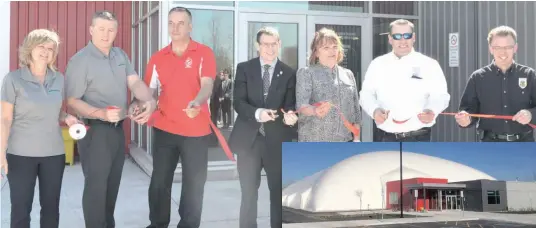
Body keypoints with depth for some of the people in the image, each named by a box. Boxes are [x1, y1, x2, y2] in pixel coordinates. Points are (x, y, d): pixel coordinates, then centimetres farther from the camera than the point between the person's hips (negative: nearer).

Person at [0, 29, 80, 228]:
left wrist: (67, 118, -5)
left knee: (51, 206, 10)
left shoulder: (59, 79, 6)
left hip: (54, 153, 4)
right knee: (21, 208, 3)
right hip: (21, 153, -3)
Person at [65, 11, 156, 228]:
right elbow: (72, 101, -16)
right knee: (96, 185, 0)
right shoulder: (80, 60, -13)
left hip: (118, 128, 7)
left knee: (113, 183, 17)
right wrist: (101, 113, -31)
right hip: (95, 131, -7)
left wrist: (149, 100, -26)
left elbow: (135, 82, -5)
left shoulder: (121, 55, 7)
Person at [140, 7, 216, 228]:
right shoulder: (158, 58, 7)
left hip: (196, 130, -3)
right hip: (164, 129, 3)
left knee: (194, 184, 5)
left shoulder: (204, 53, -3)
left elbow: (207, 85, -16)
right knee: (159, 182, 10)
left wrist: (197, 102, -37)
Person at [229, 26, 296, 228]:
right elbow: (238, 102, -5)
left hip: (277, 140, 1)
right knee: (248, 194, 5)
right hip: (248, 139, 0)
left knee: (279, 192, 8)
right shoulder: (244, 68, 4)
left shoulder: (289, 73, 6)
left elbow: (291, 107, 2)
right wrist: (257, 113, -24)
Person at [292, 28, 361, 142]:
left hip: (344, 141, 4)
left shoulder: (348, 74, 14)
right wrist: (315, 110, -35)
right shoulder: (306, 73, 0)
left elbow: (355, 108, 15)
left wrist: (356, 138, 8)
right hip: (314, 141, -4)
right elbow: (301, 105, -13)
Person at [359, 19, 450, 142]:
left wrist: (431, 111, -24)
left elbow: (440, 95, -2)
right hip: (387, 138, 3)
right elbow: (366, 94, 7)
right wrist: (374, 110, -14)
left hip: (418, 138, -2)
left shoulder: (429, 65, 1)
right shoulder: (377, 64, 8)